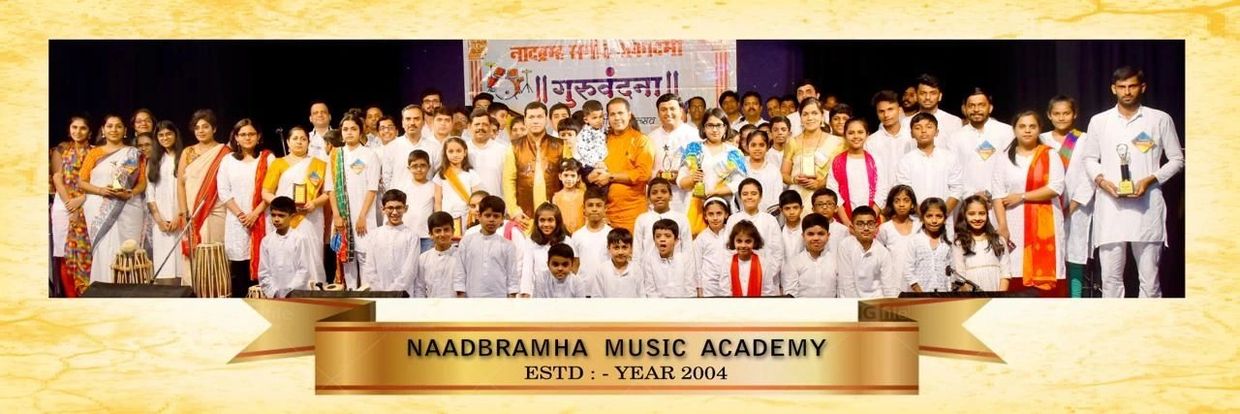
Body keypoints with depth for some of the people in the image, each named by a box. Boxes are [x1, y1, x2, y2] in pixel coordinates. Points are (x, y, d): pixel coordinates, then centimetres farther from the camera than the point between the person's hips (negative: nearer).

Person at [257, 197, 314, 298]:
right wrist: (274, 294, -4)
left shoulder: (300, 239, -4)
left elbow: (304, 270, -6)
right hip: (273, 297, 3)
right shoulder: (266, 241, 6)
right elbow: (263, 273, 6)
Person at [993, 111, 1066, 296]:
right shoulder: (1005, 159, 9)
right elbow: (998, 195, 1)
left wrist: (1021, 197, -8)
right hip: (1015, 225, 1)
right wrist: (1002, 227, -9)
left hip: (1045, 224, -1)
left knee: (1046, 272, -6)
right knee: (1017, 275, -5)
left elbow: (1055, 187, -7)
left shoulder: (1050, 156, 6)